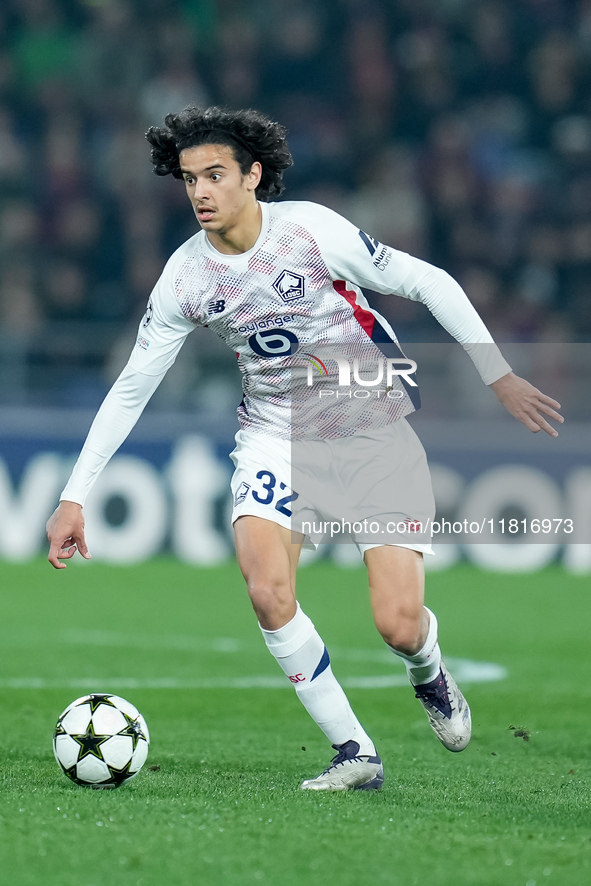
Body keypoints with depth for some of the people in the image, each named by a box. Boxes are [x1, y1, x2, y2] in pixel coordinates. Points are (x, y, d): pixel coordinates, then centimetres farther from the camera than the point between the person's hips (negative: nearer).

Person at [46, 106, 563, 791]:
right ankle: (354, 753, -9)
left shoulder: (310, 229, -18)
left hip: (377, 426, -3)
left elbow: (429, 283, -9)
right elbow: (131, 388, 1)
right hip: (276, 434, 3)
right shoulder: (185, 278, -7)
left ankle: (428, 673, 28)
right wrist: (75, 497, -2)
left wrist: (498, 376, -10)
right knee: (267, 590, -24)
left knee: (398, 625, -12)